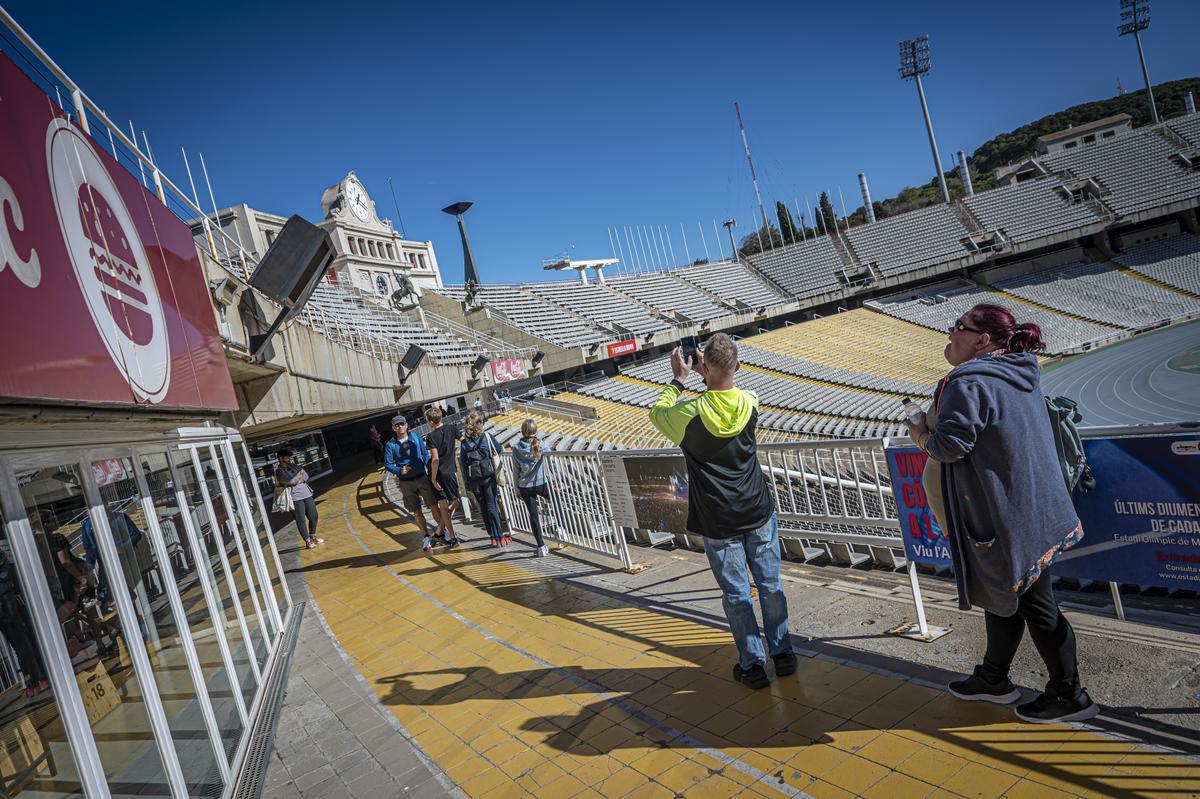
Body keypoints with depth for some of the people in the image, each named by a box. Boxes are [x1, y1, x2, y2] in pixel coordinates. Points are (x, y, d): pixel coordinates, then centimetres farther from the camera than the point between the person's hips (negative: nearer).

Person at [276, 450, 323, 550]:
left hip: (306, 494, 6)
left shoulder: (293, 465, 13)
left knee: (313, 516, 11)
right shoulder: (279, 471, -6)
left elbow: (306, 476, 9)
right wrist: (300, 476, -2)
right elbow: (291, 481, -18)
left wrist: (299, 480, -9)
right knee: (301, 520, -4)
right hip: (295, 498, -6)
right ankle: (307, 541, 5)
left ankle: (313, 536, 30)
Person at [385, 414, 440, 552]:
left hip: (422, 478, 0)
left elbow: (425, 454, 5)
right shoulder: (391, 444, -3)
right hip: (406, 483, 0)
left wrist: (430, 470, -5)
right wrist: (399, 470, -18)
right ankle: (425, 537, 20)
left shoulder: (416, 437, 0)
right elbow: (387, 464, 0)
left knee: (434, 506, -1)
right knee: (417, 512, 7)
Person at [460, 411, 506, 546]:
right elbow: (499, 451, 2)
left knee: (483, 508, 10)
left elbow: (463, 464, 4)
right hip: (488, 477, -2)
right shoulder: (487, 437, -4)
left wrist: (467, 484, 8)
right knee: (492, 506, 0)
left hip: (473, 480, 2)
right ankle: (499, 537, -2)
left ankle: (493, 536, 14)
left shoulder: (464, 442, 3)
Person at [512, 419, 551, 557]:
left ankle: (541, 547, 8)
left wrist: (517, 488, 12)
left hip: (525, 487, 2)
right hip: (542, 483, -1)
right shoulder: (541, 445, -9)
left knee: (533, 515, 7)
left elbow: (517, 470, 3)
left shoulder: (516, 449, -4)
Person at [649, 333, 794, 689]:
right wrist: (708, 374, 20)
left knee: (736, 594, 10)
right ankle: (782, 654, 29)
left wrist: (678, 378, 14)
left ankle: (753, 665, 20)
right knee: (771, 585, 15)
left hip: (719, 525, -3)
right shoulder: (751, 402, -8)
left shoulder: (690, 413, -18)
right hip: (759, 514, 3)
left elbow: (657, 412, 5)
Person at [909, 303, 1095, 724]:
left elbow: (950, 444, -29)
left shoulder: (968, 382, -22)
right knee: (1001, 592, 20)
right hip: (1033, 506, 10)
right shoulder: (1020, 373, 8)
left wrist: (922, 436, -5)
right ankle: (993, 679, 35)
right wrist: (957, 360, 11)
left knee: (1034, 603, 5)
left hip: (1006, 515, -10)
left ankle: (1069, 696, 21)